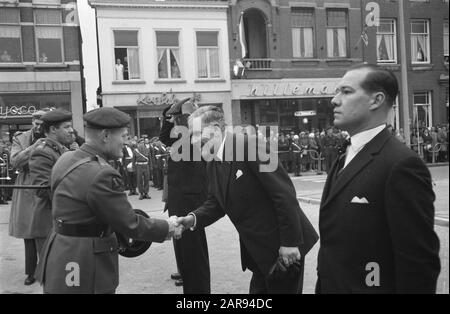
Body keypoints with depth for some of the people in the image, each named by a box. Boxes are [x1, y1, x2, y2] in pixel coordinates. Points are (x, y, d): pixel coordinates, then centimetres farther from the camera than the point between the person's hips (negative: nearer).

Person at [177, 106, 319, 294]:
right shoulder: (212, 166, 7)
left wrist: (290, 242, -21)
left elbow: (284, 193, -22)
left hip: (284, 250, -8)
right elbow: (215, 203, 11)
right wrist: (194, 219, -10)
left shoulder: (251, 147, -20)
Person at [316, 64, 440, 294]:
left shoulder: (402, 165, -19)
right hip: (331, 285, 8)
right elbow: (334, 239, 11)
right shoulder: (344, 157, 8)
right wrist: (322, 284, 9)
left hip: (371, 285, -8)